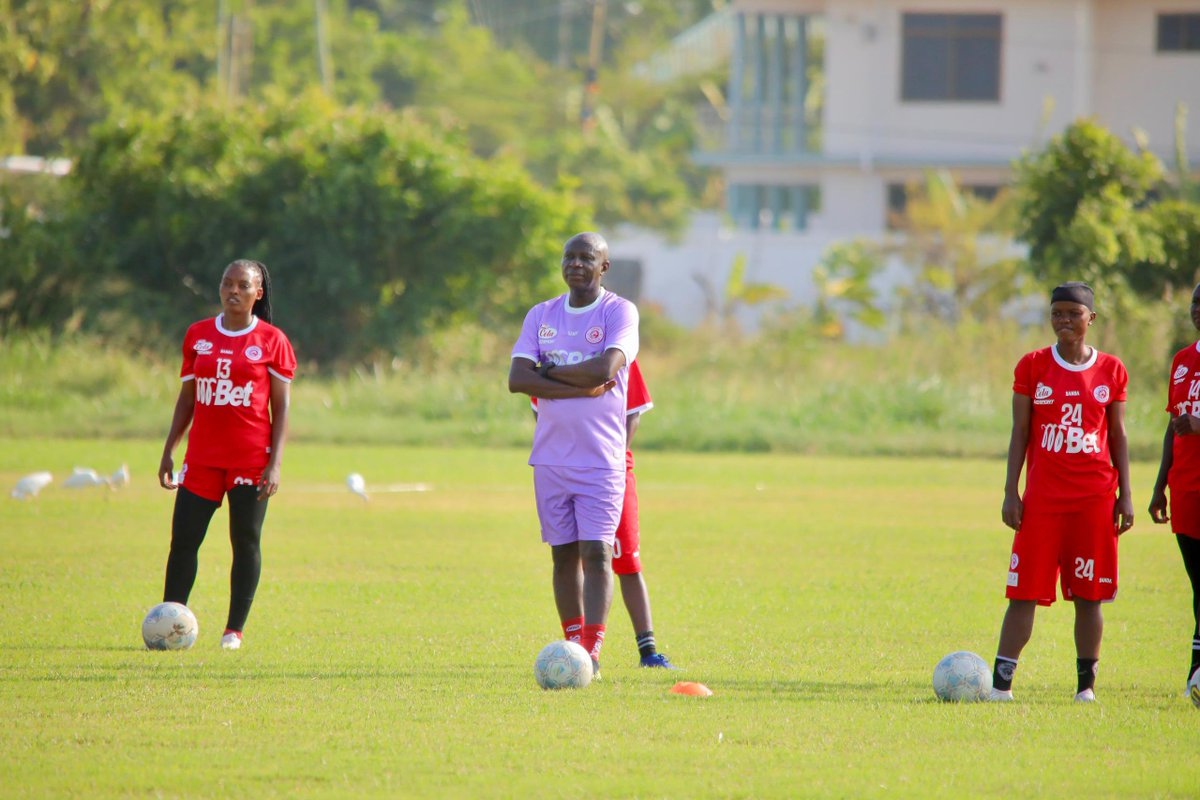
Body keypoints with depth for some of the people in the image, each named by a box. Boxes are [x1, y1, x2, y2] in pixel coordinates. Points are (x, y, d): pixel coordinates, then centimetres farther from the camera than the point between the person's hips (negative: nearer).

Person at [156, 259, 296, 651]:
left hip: (251, 458, -3)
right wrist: (168, 452, 9)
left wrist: (275, 463, -9)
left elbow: (281, 407, -1)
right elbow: (186, 398, 14)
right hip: (202, 457, 3)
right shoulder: (198, 335, 9)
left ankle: (234, 631, 7)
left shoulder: (272, 341, 0)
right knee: (183, 539, -2)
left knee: (246, 541, 1)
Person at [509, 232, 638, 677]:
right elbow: (517, 378, -3)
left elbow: (605, 368, -19)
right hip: (551, 457, 4)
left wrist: (550, 372, -6)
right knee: (564, 555, 8)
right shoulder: (540, 316, 10)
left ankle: (591, 652, -18)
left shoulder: (619, 313, -2)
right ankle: (573, 642, 15)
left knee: (596, 553, -12)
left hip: (601, 460, -4)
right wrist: (581, 386, -13)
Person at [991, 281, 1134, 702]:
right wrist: (1010, 491, -1)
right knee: (1025, 592, -5)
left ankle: (1086, 684, 10)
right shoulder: (1032, 366, 4)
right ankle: (1000, 682, -5)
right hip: (1042, 497, -1)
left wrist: (1125, 494, 5)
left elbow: (1117, 435, 10)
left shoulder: (1111, 370, 6)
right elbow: (1020, 432, 4)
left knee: (1088, 595, 2)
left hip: (1095, 497, 1)